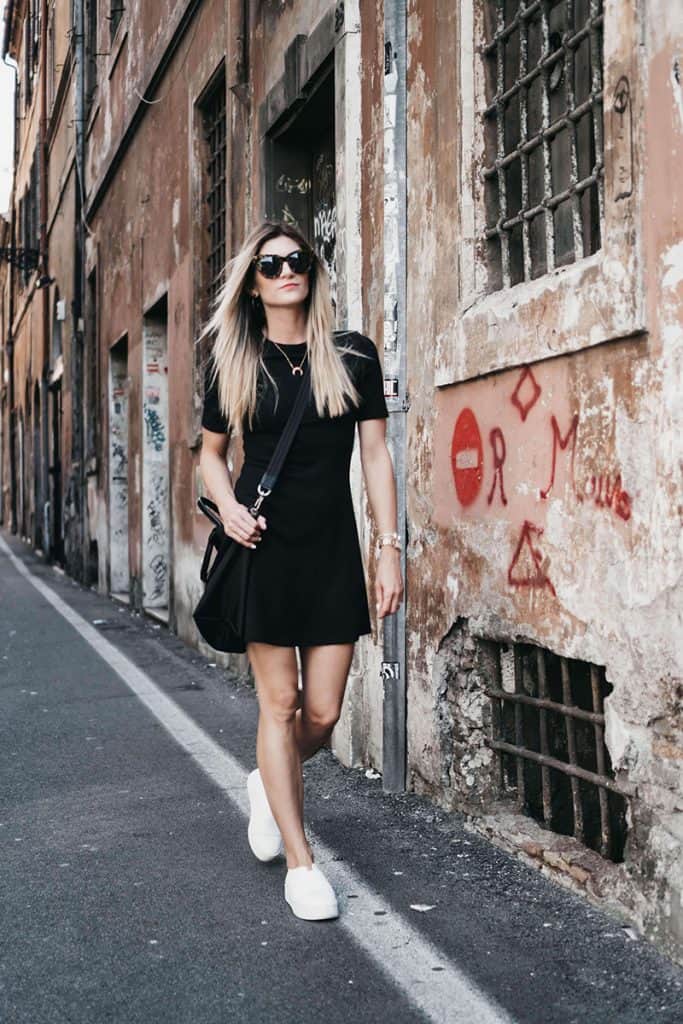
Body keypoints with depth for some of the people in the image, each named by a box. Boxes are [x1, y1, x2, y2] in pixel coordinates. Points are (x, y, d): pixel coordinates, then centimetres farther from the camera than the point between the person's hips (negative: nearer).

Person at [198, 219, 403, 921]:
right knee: (279, 701, -1)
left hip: (332, 548, 1)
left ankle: (267, 783, 36)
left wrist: (390, 546, -2)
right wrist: (228, 506, -6)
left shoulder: (353, 356, 2)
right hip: (263, 546, -1)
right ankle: (300, 863, 11)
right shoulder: (231, 365, 3)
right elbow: (210, 452, 14)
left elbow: (375, 454, 3)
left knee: (323, 712, 2)